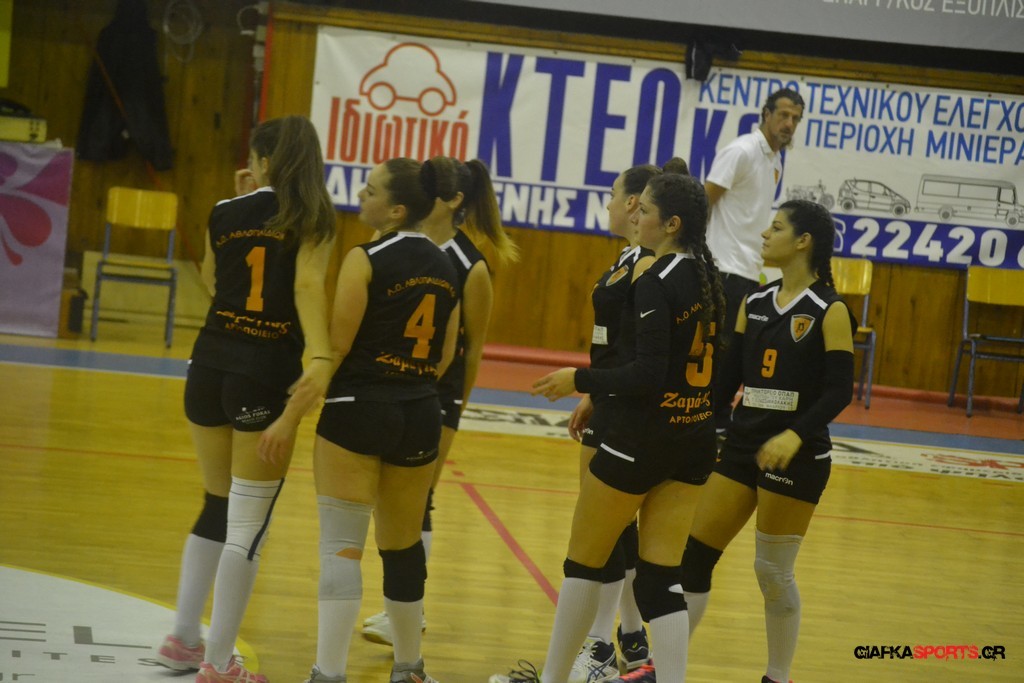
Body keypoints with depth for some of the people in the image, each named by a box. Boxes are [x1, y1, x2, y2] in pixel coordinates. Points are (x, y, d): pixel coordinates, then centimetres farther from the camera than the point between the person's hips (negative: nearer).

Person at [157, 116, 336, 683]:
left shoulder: (226, 212, 5)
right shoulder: (313, 219, -4)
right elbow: (308, 285, -21)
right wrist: (320, 356, -33)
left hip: (211, 364, 4)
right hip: (268, 374, -4)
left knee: (218, 507, 21)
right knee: (248, 525, 3)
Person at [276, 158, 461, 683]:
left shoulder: (366, 260, -10)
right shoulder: (446, 267, 9)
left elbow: (333, 348, -13)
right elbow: (445, 358, 12)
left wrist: (290, 414, -7)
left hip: (358, 410, -6)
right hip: (419, 417, 6)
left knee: (341, 546, -5)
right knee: (403, 546, 18)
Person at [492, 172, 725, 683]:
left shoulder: (654, 284, -17)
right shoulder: (709, 277, 7)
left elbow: (648, 375, -22)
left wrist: (579, 381, -10)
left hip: (640, 441, -7)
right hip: (695, 441, 7)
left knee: (584, 561, 10)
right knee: (661, 577, 8)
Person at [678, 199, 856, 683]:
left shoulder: (829, 311, -9)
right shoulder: (754, 303, 9)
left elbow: (839, 391, -15)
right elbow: (728, 375, 12)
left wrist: (795, 436, -28)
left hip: (797, 457, -6)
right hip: (742, 444, 6)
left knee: (773, 572, 1)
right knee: (694, 553, 6)